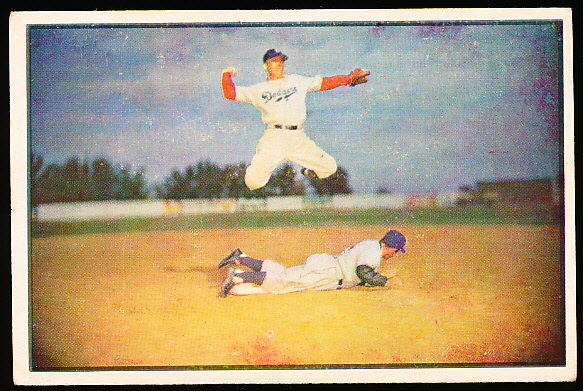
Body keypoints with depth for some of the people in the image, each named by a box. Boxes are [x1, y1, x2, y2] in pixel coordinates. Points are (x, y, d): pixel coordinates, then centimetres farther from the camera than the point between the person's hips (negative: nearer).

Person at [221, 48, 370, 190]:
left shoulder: (297, 81, 22)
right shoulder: (258, 89, 15)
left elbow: (323, 83, 24)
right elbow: (229, 93, 12)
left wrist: (349, 78, 21)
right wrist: (227, 75, -1)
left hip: (298, 138, 3)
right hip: (274, 138, -3)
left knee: (330, 167, -8)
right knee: (253, 181, -19)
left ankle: (310, 171, 26)